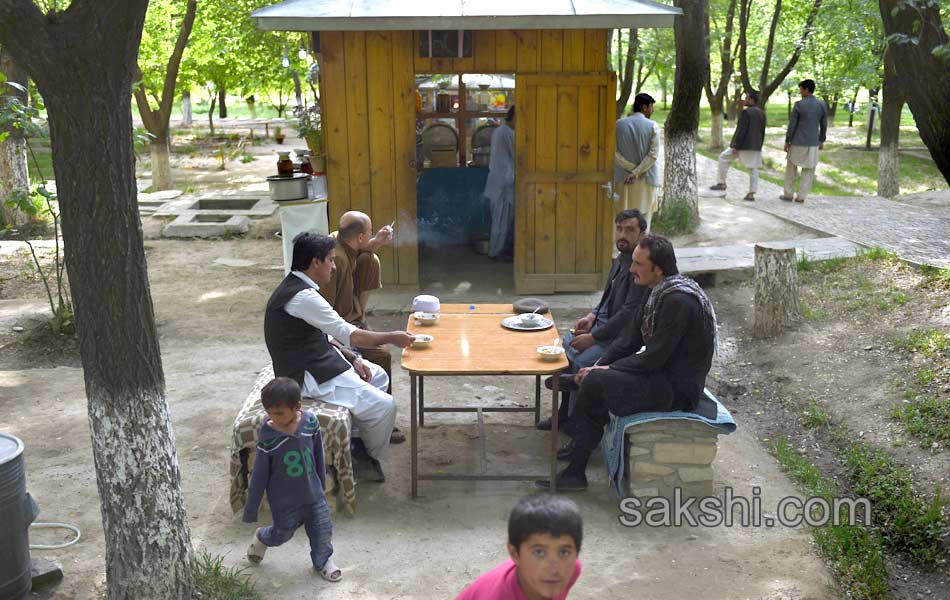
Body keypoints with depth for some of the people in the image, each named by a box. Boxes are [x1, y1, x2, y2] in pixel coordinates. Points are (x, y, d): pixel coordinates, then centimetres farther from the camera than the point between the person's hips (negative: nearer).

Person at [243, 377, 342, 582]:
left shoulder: (310, 422, -15)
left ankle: (323, 560, 42)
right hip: (284, 500, -3)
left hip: (313, 493, 3)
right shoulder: (268, 436, -24)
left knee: (323, 531, 13)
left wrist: (322, 481, 14)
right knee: (282, 534, 17)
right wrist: (251, 509, -7)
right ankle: (261, 537, 51)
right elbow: (260, 474, -15)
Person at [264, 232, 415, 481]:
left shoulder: (296, 287, 7)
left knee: (378, 376, 18)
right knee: (384, 406, -12)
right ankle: (370, 458, 13)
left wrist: (352, 358, 5)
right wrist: (391, 337, -12)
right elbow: (351, 335, -24)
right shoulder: (303, 297, -26)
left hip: (317, 361, 11)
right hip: (308, 378, -11)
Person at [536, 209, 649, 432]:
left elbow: (628, 314, -25)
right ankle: (565, 412, 19)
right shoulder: (621, 259, 8)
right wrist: (591, 316, 1)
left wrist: (593, 337, -22)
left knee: (582, 361, -24)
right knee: (564, 346, 8)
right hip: (605, 324, 10)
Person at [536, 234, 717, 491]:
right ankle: (580, 444, 14)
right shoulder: (659, 291, 7)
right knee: (594, 373, 9)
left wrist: (606, 370, -13)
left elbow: (654, 357, -23)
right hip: (662, 373, 10)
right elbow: (630, 338, 10)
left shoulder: (677, 300, -23)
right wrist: (599, 366, -2)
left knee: (594, 382, -19)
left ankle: (576, 472, -6)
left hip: (676, 388, -10)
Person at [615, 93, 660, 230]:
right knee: (643, 217, 4)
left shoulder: (619, 124, 1)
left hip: (623, 178, 2)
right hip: (646, 178, -2)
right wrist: (637, 172, -11)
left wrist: (632, 169, -6)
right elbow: (653, 154, -12)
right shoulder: (652, 126, -6)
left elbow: (615, 152, -5)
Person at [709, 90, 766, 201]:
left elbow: (741, 131, -18)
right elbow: (762, 132, 13)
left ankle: (722, 183, 12)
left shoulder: (746, 112, -14)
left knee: (723, 158, 10)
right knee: (753, 169, 6)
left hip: (743, 145, -7)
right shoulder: (762, 113, 9)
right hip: (756, 146, 7)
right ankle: (751, 194, 5)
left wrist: (735, 146, -15)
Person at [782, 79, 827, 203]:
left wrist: (787, 141, -2)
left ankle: (789, 194, 16)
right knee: (808, 171, 9)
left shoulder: (799, 105, -11)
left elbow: (792, 125, -10)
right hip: (813, 143, 3)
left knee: (791, 169, 13)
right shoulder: (822, 105, 0)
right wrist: (822, 141, 18)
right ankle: (801, 196, 6)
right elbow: (824, 125, 7)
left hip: (797, 143, -3)